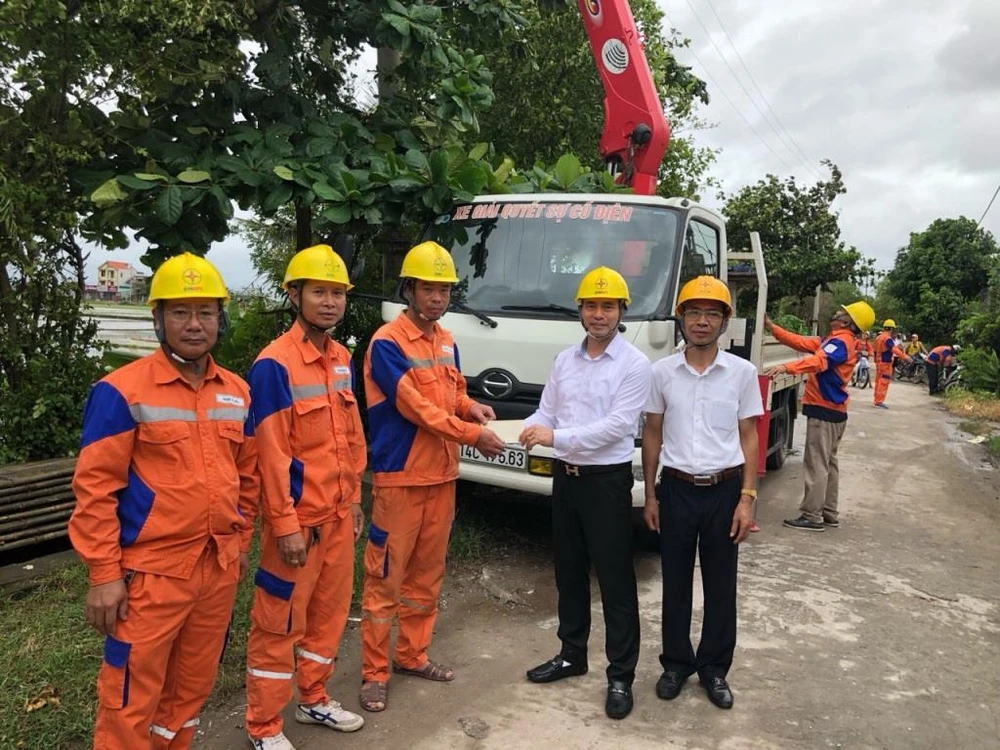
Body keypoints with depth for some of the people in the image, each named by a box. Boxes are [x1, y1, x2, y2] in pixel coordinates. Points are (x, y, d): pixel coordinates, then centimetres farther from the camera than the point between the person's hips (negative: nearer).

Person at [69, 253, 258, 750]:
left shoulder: (237, 392, 7)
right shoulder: (122, 391, -11)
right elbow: (95, 488, -12)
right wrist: (103, 573, -13)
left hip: (219, 566, 6)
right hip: (151, 570, -5)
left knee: (193, 685, 19)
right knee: (132, 699, 6)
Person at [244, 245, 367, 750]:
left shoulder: (342, 359, 7)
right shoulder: (274, 364, -17)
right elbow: (271, 452, -19)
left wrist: (354, 497, 14)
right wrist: (285, 524, -19)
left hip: (338, 514, 8)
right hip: (298, 518, -7)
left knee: (330, 611, 19)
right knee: (279, 621, 6)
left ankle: (313, 700, 38)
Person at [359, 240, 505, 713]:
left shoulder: (447, 341, 10)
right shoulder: (387, 343, -13)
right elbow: (415, 406, -20)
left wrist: (471, 407, -3)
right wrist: (473, 435, -21)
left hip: (442, 475, 8)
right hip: (399, 477, -7)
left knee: (427, 573, 17)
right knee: (385, 578, 2)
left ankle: (413, 655, 32)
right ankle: (374, 673, 15)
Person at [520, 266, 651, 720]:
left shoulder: (634, 364, -10)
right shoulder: (564, 360, 8)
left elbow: (617, 426, -19)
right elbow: (546, 413, 6)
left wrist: (556, 436, -24)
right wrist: (530, 431, -18)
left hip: (607, 480, -6)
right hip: (566, 476, 6)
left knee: (615, 580, 1)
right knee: (568, 572, 17)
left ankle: (621, 676, 14)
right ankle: (572, 654, 34)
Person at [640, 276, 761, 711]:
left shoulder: (742, 372, -2)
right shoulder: (662, 372, -1)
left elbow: (748, 438, 1)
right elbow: (652, 436, 5)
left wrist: (747, 499, -5)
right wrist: (650, 496, 4)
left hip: (724, 491, 0)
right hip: (677, 490, 0)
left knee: (721, 585, 11)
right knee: (675, 583, 11)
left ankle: (715, 668, 27)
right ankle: (677, 663, 28)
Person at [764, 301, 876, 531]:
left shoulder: (841, 342, -16)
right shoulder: (832, 341, 14)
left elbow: (819, 361, -34)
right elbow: (801, 342, 12)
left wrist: (785, 367, -47)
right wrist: (772, 327, 8)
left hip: (824, 410, -10)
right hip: (833, 411, 10)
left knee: (816, 464, -6)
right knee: (828, 463, 15)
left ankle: (812, 516, -2)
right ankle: (829, 514, 24)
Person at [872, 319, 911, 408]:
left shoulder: (878, 337, 13)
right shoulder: (888, 338, -16)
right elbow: (894, 349, -30)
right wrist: (905, 356, -38)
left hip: (878, 362, 10)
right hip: (885, 363, -10)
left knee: (878, 381, 13)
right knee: (884, 382, -10)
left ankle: (877, 400, 17)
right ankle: (879, 401, -14)